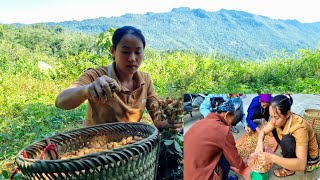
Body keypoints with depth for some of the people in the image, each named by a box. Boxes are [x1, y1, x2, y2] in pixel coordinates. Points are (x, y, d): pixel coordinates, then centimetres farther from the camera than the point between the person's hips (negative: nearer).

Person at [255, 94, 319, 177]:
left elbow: (302, 165, -41)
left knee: (287, 140, -32)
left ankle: (289, 170, -6)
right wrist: (260, 143, -29)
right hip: (296, 148, 7)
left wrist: (272, 158, -50)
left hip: (309, 159, -6)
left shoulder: (299, 127, -37)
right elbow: (263, 131, -7)